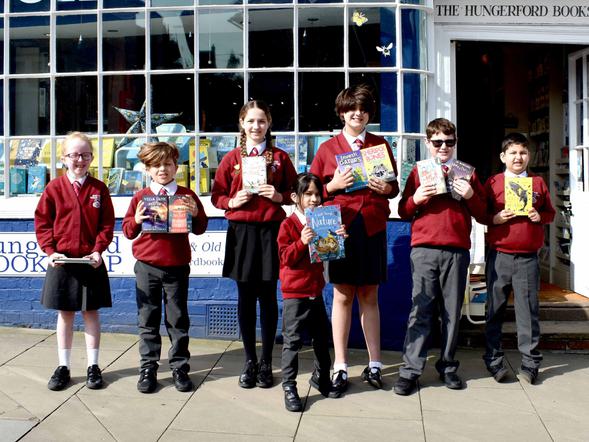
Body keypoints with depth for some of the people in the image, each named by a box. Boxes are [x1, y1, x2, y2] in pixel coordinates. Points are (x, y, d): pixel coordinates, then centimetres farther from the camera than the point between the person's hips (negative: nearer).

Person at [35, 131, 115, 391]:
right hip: (61, 260, 0)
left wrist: (98, 250, -11)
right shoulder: (54, 188, -1)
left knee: (91, 312, 8)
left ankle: (93, 367, 18)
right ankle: (63, 367, 20)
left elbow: (107, 224, 0)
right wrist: (50, 251, -10)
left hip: (91, 260, 0)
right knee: (64, 314, 9)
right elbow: (42, 223, 1)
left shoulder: (99, 189, 0)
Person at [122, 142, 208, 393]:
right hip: (146, 266, 1)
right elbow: (128, 231, 4)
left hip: (177, 266, 0)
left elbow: (200, 228, 4)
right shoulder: (140, 197, 3)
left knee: (178, 320, 8)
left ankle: (179, 368, 19)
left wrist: (195, 214, -16)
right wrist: (136, 221, -16)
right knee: (148, 320, 8)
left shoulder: (187, 196, 1)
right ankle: (148, 368, 19)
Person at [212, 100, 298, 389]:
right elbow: (217, 196, 9)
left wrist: (279, 196, -10)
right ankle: (249, 362, 19)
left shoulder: (280, 157, 6)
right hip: (241, 231, 1)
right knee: (245, 297, 6)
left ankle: (266, 363, 16)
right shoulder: (231, 159, 7)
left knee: (268, 297, 4)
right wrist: (232, 201, -10)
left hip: (270, 230, -1)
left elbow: (294, 192, 9)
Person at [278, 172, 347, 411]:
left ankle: (321, 377, 35)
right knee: (292, 341, -2)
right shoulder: (288, 225, -9)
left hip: (316, 291, 6)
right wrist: (302, 242, -30)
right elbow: (286, 258, -15)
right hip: (294, 294, -6)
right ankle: (289, 386, 8)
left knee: (322, 337, 16)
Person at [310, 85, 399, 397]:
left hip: (372, 227, 1)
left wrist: (387, 189, -7)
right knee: (342, 295, 2)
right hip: (340, 225, -1)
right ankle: (340, 367, 10)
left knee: (369, 295, 8)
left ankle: (374, 364, 18)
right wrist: (333, 185, -11)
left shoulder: (380, 145, 12)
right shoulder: (327, 148, 8)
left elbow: (394, 187, 15)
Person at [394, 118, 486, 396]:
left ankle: (448, 366, 18)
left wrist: (470, 196, -6)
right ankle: (410, 370, -1)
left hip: (457, 250, 1)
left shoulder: (467, 172, 14)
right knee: (421, 310, -4)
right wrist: (416, 199, -9)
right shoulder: (419, 171, 12)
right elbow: (403, 212, 10)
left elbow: (482, 215, 12)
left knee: (452, 311, 6)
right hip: (424, 249, -1)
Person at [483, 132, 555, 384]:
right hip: (498, 255, -1)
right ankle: (494, 361, 16)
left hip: (528, 257, 1)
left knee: (528, 309, 3)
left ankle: (530, 363, 14)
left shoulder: (538, 183, 10)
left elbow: (550, 212, 15)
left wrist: (540, 217, -6)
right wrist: (495, 219, -12)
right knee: (495, 308, 5)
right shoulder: (493, 183, 4)